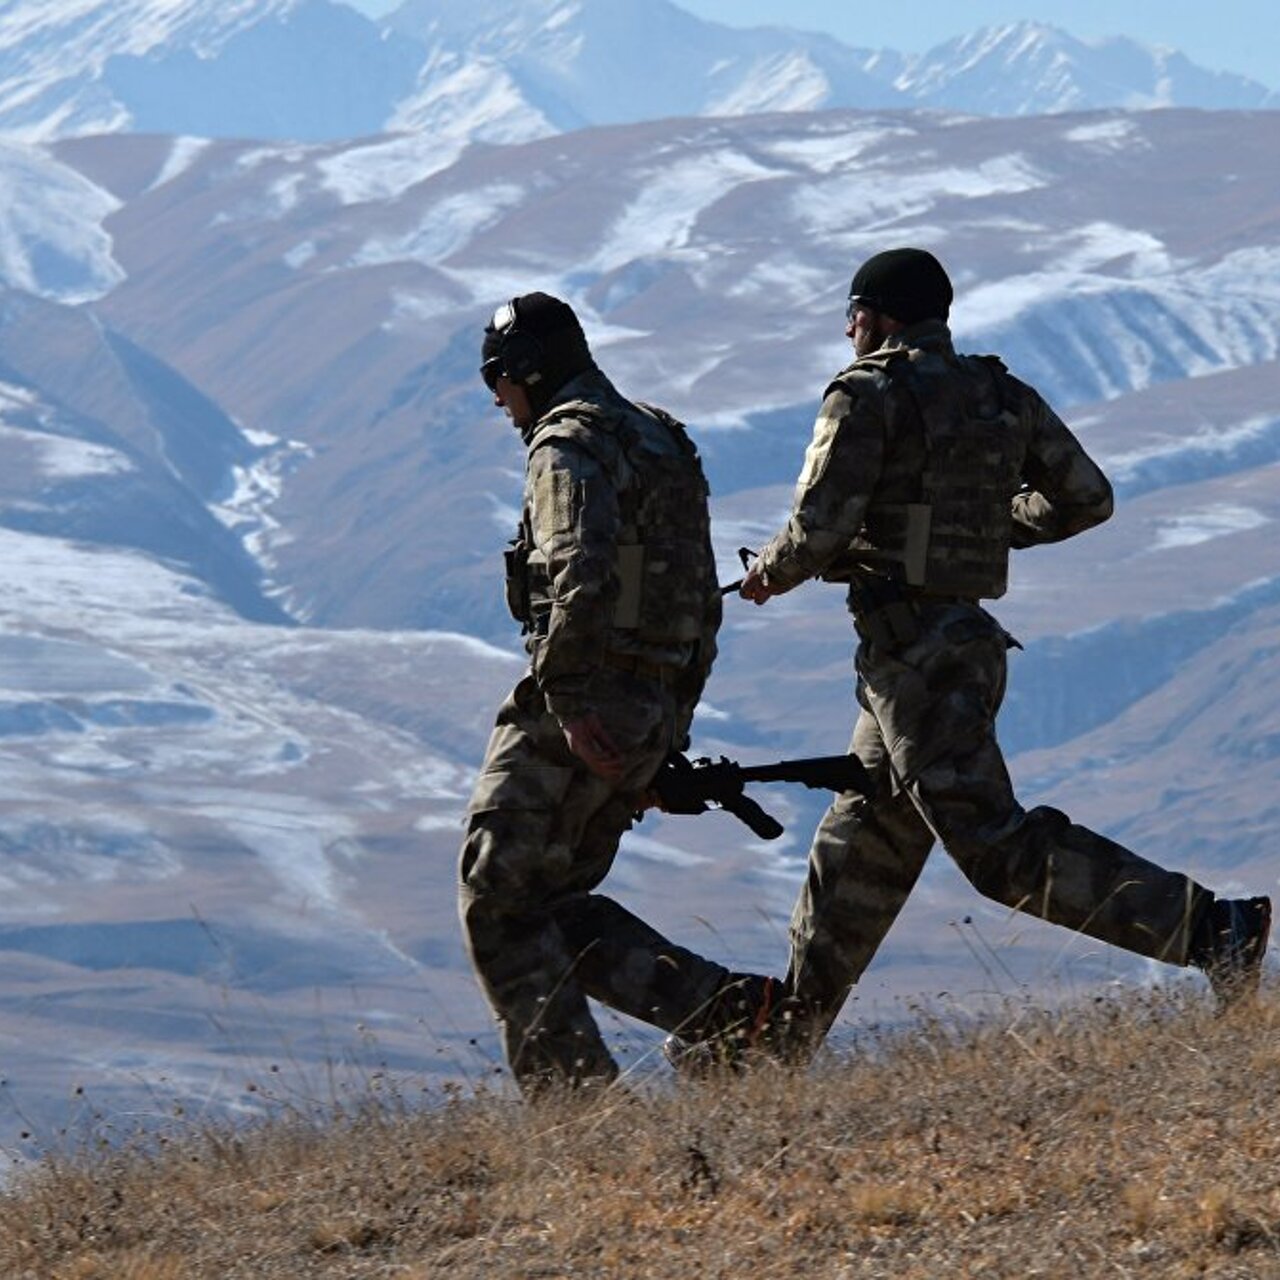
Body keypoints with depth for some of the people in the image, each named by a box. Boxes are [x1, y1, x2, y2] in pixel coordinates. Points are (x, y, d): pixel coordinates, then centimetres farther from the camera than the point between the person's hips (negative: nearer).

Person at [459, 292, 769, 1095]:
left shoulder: (571, 447, -10)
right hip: (653, 711, 9)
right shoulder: (665, 445, 20)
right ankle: (716, 1005, 2)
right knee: (556, 904, 15)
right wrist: (665, 734, 24)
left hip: (578, 714, -9)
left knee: (500, 904, -2)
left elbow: (581, 576, -27)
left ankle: (572, 1087, -9)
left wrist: (569, 703, -27)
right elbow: (703, 607, 22)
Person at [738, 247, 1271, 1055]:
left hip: (909, 648, -9)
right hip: (972, 639, 9)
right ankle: (789, 1029, 27)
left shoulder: (870, 394, -9)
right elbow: (1086, 497, 11)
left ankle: (1209, 928, -26)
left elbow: (821, 527, -15)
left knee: (998, 849, -15)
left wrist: (771, 573, 6)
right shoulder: (1003, 397, 12)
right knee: (861, 849, 18)